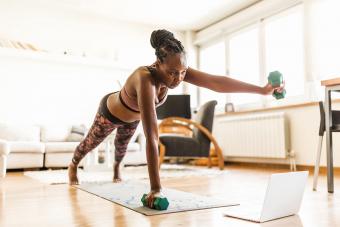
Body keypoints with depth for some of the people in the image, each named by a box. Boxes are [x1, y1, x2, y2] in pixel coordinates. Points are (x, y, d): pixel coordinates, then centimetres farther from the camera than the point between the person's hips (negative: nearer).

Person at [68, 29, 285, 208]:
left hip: (132, 117, 5)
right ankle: (73, 166, 57)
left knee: (122, 147, 33)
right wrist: (156, 188, -57)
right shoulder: (145, 79, -53)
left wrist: (262, 89, -46)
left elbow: (216, 81, -40)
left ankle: (116, 168, 67)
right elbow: (152, 137, -58)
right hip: (110, 111, -5)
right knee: (91, 143, 25)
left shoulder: (176, 70, -34)